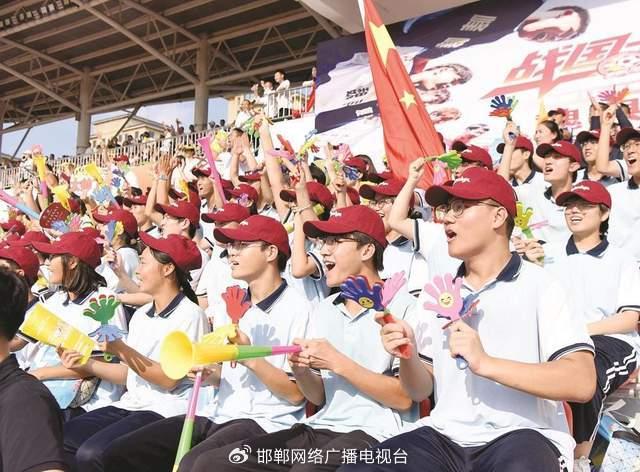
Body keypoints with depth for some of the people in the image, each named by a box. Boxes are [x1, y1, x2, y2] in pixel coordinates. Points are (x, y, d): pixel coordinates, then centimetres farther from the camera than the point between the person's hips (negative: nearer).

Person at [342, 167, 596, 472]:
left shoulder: (539, 286, -2)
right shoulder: (438, 294, 13)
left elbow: (582, 383, -14)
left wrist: (484, 363, -22)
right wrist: (407, 356, -7)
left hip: (521, 435, -4)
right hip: (446, 437, 5)